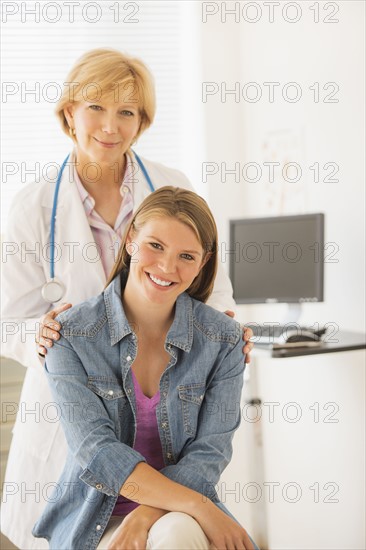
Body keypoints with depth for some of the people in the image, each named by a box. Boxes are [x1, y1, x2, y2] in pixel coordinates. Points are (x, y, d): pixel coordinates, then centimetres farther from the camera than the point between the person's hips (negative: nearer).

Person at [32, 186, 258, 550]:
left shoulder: (222, 339, -4)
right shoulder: (71, 335, -8)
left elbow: (209, 454, -6)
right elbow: (97, 453, -15)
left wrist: (145, 516, -23)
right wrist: (200, 506, -23)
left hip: (180, 517, 2)